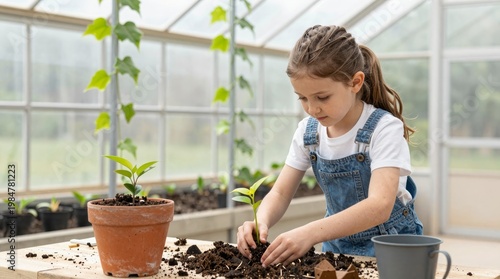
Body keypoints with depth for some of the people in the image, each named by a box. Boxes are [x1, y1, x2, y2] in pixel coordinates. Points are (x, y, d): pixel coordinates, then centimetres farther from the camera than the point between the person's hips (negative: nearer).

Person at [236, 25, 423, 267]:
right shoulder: (308, 131, -2)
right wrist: (261, 222, -23)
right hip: (337, 246, 6)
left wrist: (310, 233, -44)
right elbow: (280, 194, 0)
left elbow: (380, 206, -31)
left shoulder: (385, 129, -19)